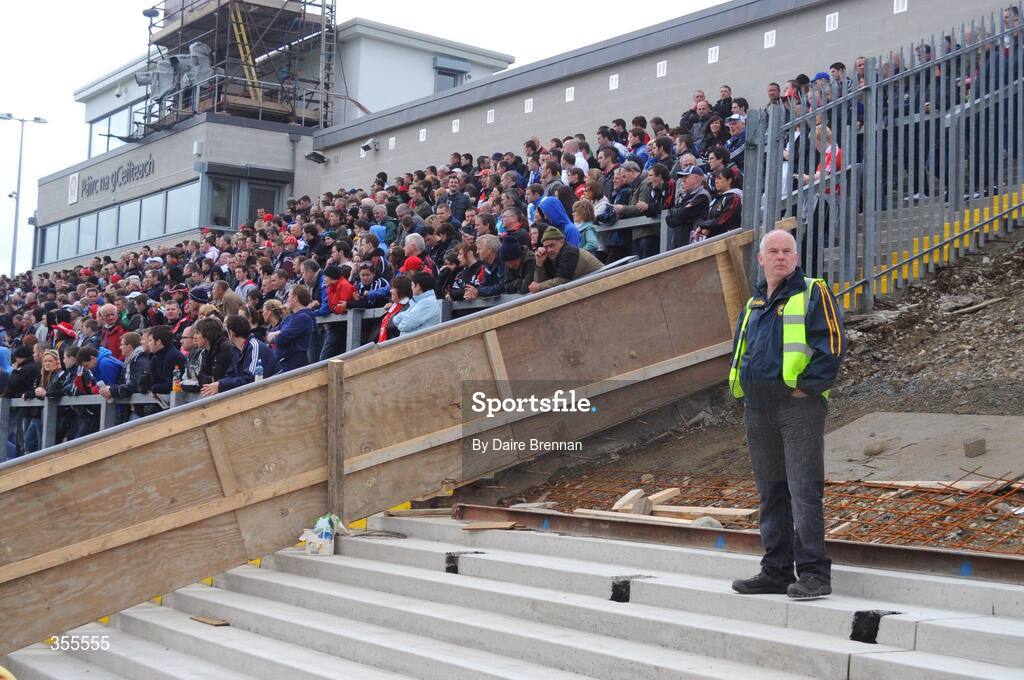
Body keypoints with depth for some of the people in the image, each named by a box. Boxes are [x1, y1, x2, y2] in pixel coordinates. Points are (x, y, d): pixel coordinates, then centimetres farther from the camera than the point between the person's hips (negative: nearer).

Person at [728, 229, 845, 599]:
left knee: (803, 490, -9)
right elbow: (739, 351, 27)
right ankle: (776, 571, 18)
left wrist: (807, 385, -13)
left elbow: (832, 344, -9)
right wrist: (740, 387, 13)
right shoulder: (753, 304, 20)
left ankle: (814, 572, -5)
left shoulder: (813, 293, 0)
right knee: (770, 491, 10)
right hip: (757, 409, 7)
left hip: (798, 404, -7)